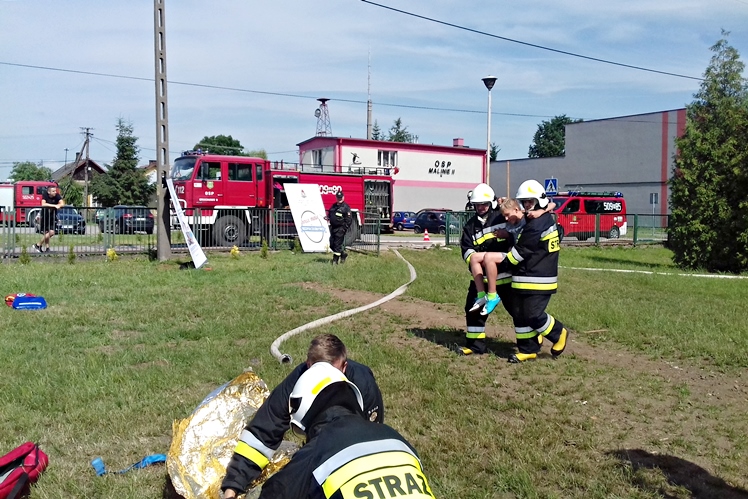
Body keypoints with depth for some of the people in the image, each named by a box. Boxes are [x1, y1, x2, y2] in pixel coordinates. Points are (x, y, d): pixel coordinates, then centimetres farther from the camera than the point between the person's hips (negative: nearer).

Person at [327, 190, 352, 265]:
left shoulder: (346, 207, -6)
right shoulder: (333, 206, 15)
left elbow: (349, 219, -11)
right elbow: (329, 214, 26)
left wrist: (345, 228, -17)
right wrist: (328, 218, 3)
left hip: (340, 229, -8)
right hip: (333, 228, 8)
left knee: (337, 244, -6)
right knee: (331, 244, 10)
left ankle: (335, 260, 1)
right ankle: (343, 254, 26)